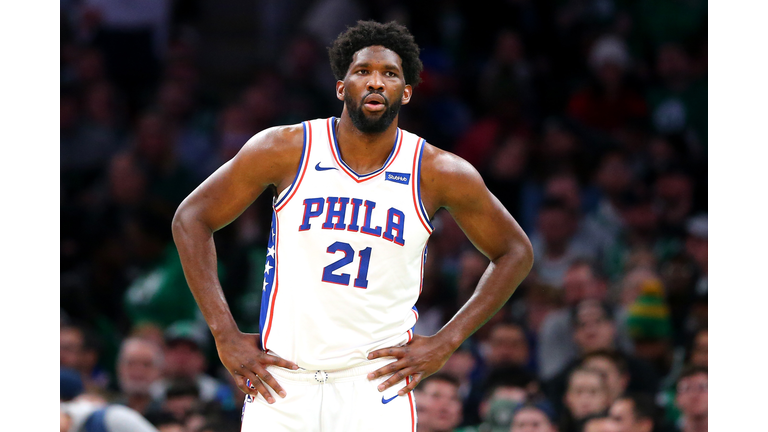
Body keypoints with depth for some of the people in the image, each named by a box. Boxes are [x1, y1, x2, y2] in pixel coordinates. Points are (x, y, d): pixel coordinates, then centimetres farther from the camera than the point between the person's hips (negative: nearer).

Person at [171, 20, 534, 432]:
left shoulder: (439, 173, -1)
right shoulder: (286, 150, -2)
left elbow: (515, 252, 12)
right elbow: (191, 218, 5)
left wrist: (445, 342, 2)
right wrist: (226, 336, -2)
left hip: (378, 385, 0)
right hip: (282, 381, 0)